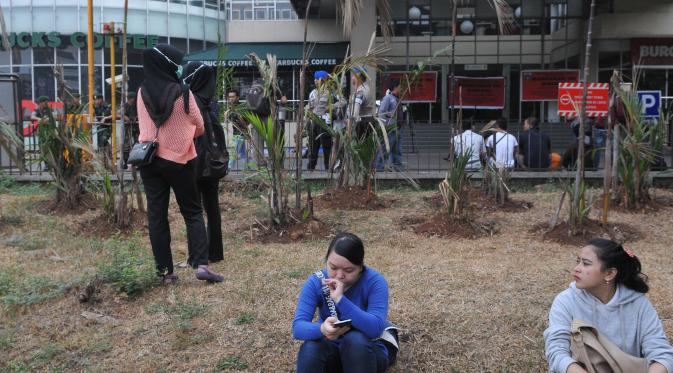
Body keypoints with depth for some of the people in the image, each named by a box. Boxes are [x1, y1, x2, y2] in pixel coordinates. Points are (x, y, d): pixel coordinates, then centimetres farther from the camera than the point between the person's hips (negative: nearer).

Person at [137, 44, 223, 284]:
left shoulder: (142, 92, -2)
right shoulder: (182, 92, -12)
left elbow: (144, 124, 10)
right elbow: (199, 127, -2)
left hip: (149, 159, 3)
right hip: (178, 159, -3)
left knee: (156, 215, 7)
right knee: (192, 212, 7)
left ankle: (165, 271, 9)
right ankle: (201, 264, -4)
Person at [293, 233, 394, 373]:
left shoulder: (375, 281, -21)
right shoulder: (315, 282, -14)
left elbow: (376, 328, -34)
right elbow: (298, 327, -25)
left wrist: (340, 299, -42)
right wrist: (322, 329, -47)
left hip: (369, 349, -1)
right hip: (332, 348, 2)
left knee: (355, 339, -34)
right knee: (310, 349, -30)